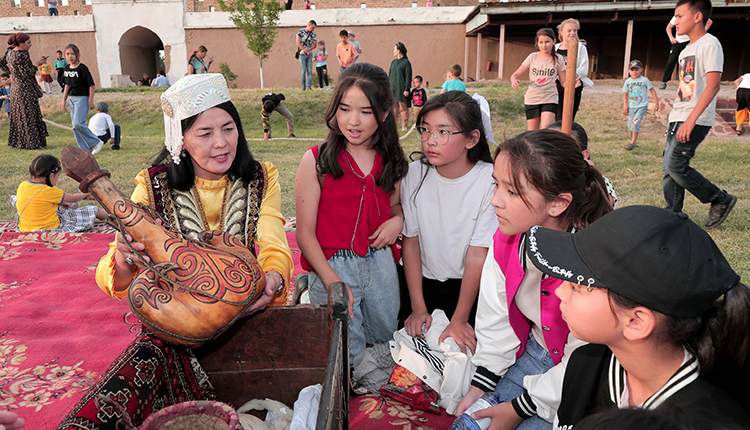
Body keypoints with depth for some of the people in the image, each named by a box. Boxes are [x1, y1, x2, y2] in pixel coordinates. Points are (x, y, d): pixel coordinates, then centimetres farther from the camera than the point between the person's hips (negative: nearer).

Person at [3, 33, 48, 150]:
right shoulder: (20, 56, -20)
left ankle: (15, 141, 24)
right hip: (25, 90, -10)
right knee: (28, 116, -4)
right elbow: (27, 74, -20)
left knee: (16, 116, 16)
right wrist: (36, 65, -8)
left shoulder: (9, 52, 7)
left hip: (15, 88, 10)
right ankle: (30, 142, -1)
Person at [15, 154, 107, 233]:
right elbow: (72, 198, -6)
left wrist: (61, 203, 15)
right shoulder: (49, 191, -24)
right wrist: (86, 195, 13)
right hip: (51, 228, -7)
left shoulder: (22, 186, -5)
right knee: (93, 211, 4)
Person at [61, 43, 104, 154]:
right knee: (74, 125, 5)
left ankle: (96, 142, -3)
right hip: (72, 98, 8)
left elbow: (91, 85, -10)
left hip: (82, 98, -8)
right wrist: (64, 100, 17)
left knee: (78, 123, -17)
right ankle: (84, 148, 10)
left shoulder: (82, 68, -11)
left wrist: (90, 100, -13)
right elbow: (67, 85, 19)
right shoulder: (67, 68, 10)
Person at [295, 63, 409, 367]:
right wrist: (332, 281, -17)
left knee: (385, 336, 22)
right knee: (347, 353, 6)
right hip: (332, 264, -4)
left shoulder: (392, 161, 1)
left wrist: (398, 220, -4)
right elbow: (305, 233, -10)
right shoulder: (316, 161, -11)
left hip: (380, 261, 4)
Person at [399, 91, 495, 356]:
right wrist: (418, 307, -8)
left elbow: (478, 254, -18)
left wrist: (459, 321, -15)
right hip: (418, 281, 2)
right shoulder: (414, 175, -12)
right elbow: (411, 243, -7)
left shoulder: (490, 181, -20)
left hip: (467, 285, -2)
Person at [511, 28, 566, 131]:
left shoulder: (558, 59, 4)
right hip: (532, 99, 1)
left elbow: (564, 82, 7)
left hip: (549, 99, -1)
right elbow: (516, 74, 4)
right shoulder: (532, 57, 4)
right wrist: (514, 80, -20)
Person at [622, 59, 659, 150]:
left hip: (642, 106, -5)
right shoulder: (628, 81, 6)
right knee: (630, 125, 5)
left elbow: (652, 90, 1)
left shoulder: (644, 80, -5)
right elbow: (625, 94, 12)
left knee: (635, 123, -17)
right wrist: (625, 106, 5)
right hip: (632, 106, 5)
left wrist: (656, 103, 0)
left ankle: (632, 143, -14)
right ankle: (633, 143, 20)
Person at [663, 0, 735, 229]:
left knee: (676, 166, -13)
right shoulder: (686, 50, 18)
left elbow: (713, 84, -20)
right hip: (677, 118, 9)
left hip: (696, 120, -9)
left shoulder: (709, 43, -10)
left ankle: (721, 200, 6)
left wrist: (691, 119, -28)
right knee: (669, 167, 5)